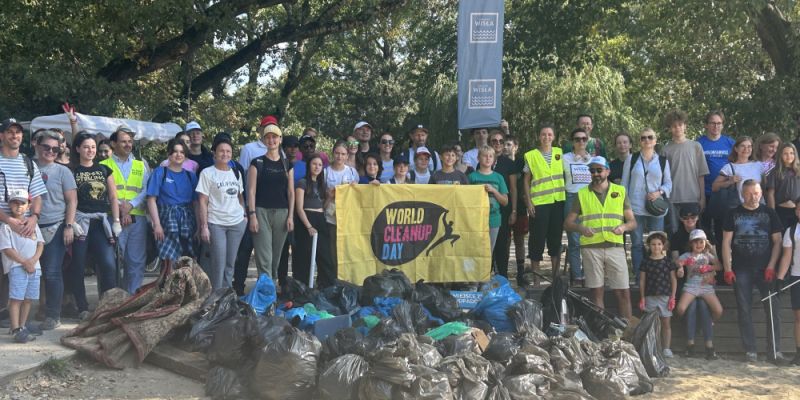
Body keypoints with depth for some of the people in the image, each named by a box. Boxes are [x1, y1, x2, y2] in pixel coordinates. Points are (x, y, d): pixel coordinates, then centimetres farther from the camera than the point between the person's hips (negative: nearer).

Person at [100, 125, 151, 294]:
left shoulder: (141, 165, 16)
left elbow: (147, 190, 5)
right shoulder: (104, 166, 8)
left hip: (137, 218, 3)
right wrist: (118, 207, -14)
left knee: (137, 261, 4)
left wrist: (130, 205, -9)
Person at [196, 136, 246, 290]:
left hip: (237, 223, 4)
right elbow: (202, 202, -5)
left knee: (230, 263, 6)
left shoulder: (236, 173, 12)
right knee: (219, 263, -7)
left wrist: (245, 215, 7)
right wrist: (204, 226, -11)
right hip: (216, 224, -4)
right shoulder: (207, 173, -3)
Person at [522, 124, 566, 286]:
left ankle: (556, 276, 18)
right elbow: (526, 181, 3)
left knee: (556, 239, 9)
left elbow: (565, 174, 16)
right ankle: (535, 278, 7)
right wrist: (528, 202, -5)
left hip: (558, 201, 3)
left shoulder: (559, 153, 9)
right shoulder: (531, 155, 1)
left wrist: (566, 196, 7)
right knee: (537, 239, 0)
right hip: (539, 203, -3)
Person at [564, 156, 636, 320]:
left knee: (623, 292, -3)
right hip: (591, 247, 0)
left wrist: (624, 227, -12)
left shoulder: (620, 191, 12)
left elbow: (632, 222, 11)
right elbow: (567, 223, 8)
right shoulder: (582, 194, 11)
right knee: (596, 292, 1)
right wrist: (581, 228, -13)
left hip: (615, 246, 0)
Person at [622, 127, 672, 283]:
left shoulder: (663, 161, 10)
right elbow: (624, 183, 7)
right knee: (637, 243, 1)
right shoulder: (632, 159, 7)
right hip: (635, 208, -1)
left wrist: (660, 192, -10)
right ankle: (638, 277, 6)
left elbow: (668, 183, 11)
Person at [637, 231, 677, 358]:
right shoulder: (646, 262, 3)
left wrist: (672, 297, -2)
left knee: (666, 323, 2)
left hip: (665, 296, 0)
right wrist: (642, 298, 2)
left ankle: (667, 348, 6)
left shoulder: (668, 261, 2)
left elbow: (673, 279, 4)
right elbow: (642, 280, 5)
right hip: (650, 296, 1)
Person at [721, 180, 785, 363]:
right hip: (741, 270, 0)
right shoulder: (733, 214, 6)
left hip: (765, 269, 0)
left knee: (773, 308, -4)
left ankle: (775, 350, 3)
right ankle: (750, 351, 7)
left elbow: (777, 241, 4)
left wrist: (771, 266, -6)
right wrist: (728, 269, -5)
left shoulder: (769, 213, 6)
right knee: (744, 311, 1)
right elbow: (726, 242, 4)